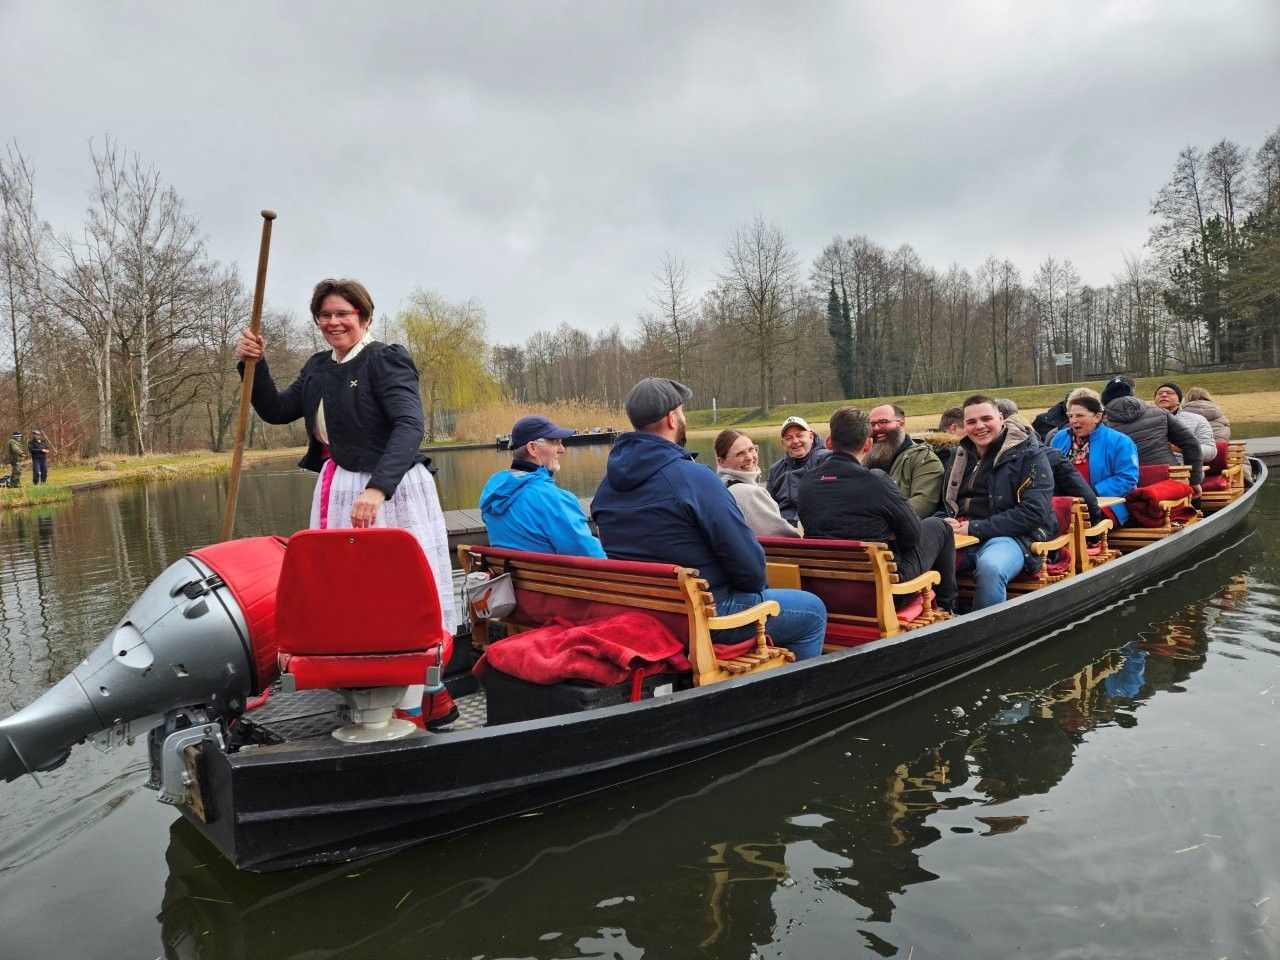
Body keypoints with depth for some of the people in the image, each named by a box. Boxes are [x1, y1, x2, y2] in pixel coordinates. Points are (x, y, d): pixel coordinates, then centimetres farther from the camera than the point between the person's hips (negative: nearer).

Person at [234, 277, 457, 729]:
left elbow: (409, 426, -25)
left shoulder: (386, 360, -11)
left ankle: (423, 702, 7)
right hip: (337, 493, 8)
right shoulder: (318, 367, 13)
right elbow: (277, 410, 20)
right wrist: (253, 365, 3)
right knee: (348, 592, 10)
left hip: (390, 493, -8)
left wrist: (377, 489, -38)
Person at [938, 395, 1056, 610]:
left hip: (1011, 536, -5)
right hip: (961, 536, 5)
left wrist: (975, 527, -15)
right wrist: (944, 521, -1)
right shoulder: (961, 454, 19)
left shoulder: (1029, 454, 0)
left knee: (990, 567, -38)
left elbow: (1034, 512, -10)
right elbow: (945, 501, 25)